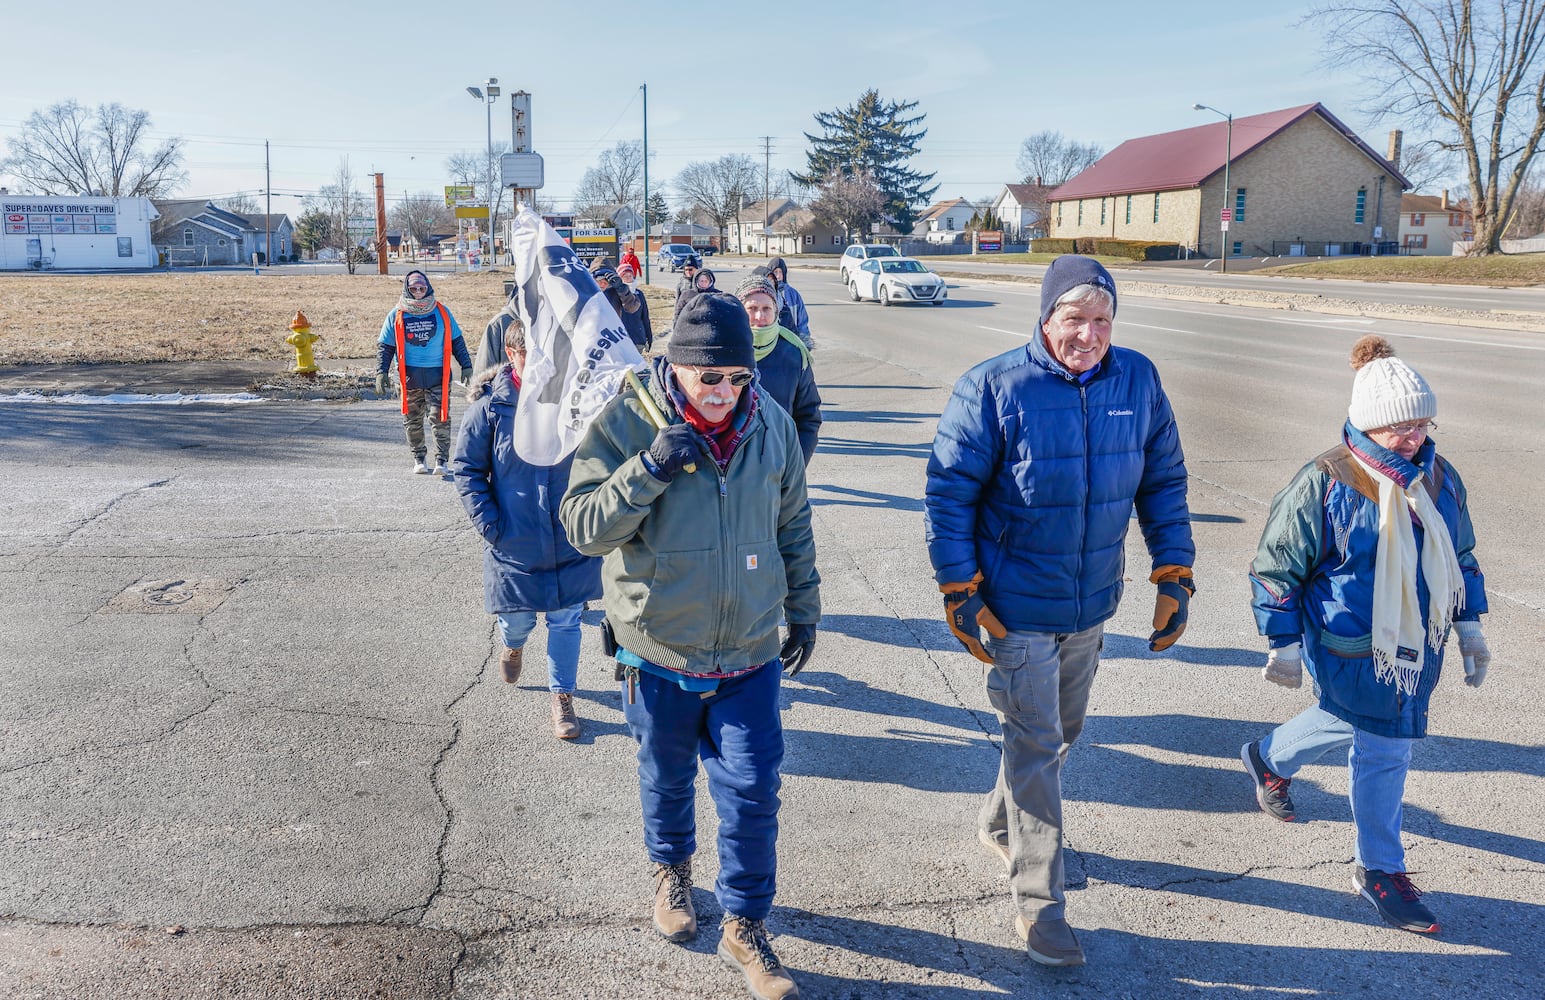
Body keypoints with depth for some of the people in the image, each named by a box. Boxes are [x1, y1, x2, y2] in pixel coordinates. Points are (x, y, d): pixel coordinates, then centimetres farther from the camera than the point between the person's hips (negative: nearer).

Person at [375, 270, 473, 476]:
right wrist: (381, 372, -1)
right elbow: (384, 346, 9)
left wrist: (466, 366, 8)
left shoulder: (442, 312, 7)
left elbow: (456, 342, 13)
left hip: (438, 375, -1)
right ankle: (418, 459, 20)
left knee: (440, 418, -7)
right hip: (409, 376, 1)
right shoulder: (396, 316, 6)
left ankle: (442, 460, -2)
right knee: (412, 421, 7)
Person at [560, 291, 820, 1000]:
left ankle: (744, 927, 24)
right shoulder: (625, 424, -14)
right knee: (666, 778, 20)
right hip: (660, 652, -1)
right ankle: (671, 870, 49)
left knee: (752, 792, 4)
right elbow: (583, 528, -17)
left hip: (750, 654, 1)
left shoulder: (772, 425, -4)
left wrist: (804, 612, 13)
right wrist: (647, 469, -30)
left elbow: (793, 527, 8)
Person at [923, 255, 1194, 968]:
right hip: (1017, 609, -5)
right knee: (1035, 749, 0)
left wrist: (1174, 578, 2)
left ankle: (998, 823, 47)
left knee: (1060, 732, 21)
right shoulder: (992, 388, -17)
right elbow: (949, 493, -13)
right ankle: (1038, 904, 16)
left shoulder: (1138, 380, -3)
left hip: (1093, 605, 5)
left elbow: (1164, 483, 6)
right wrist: (959, 593, -16)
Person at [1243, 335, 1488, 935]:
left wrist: (1470, 627, 14)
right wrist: (1283, 646, -11)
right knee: (1383, 749, 1)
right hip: (1351, 652, -7)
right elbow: (1275, 567, -12)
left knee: (1355, 723, 24)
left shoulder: (1440, 478, 0)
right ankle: (1379, 870, 22)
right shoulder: (1324, 484, -19)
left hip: (1418, 648, 7)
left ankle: (1269, 758, 52)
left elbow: (1460, 556, 15)